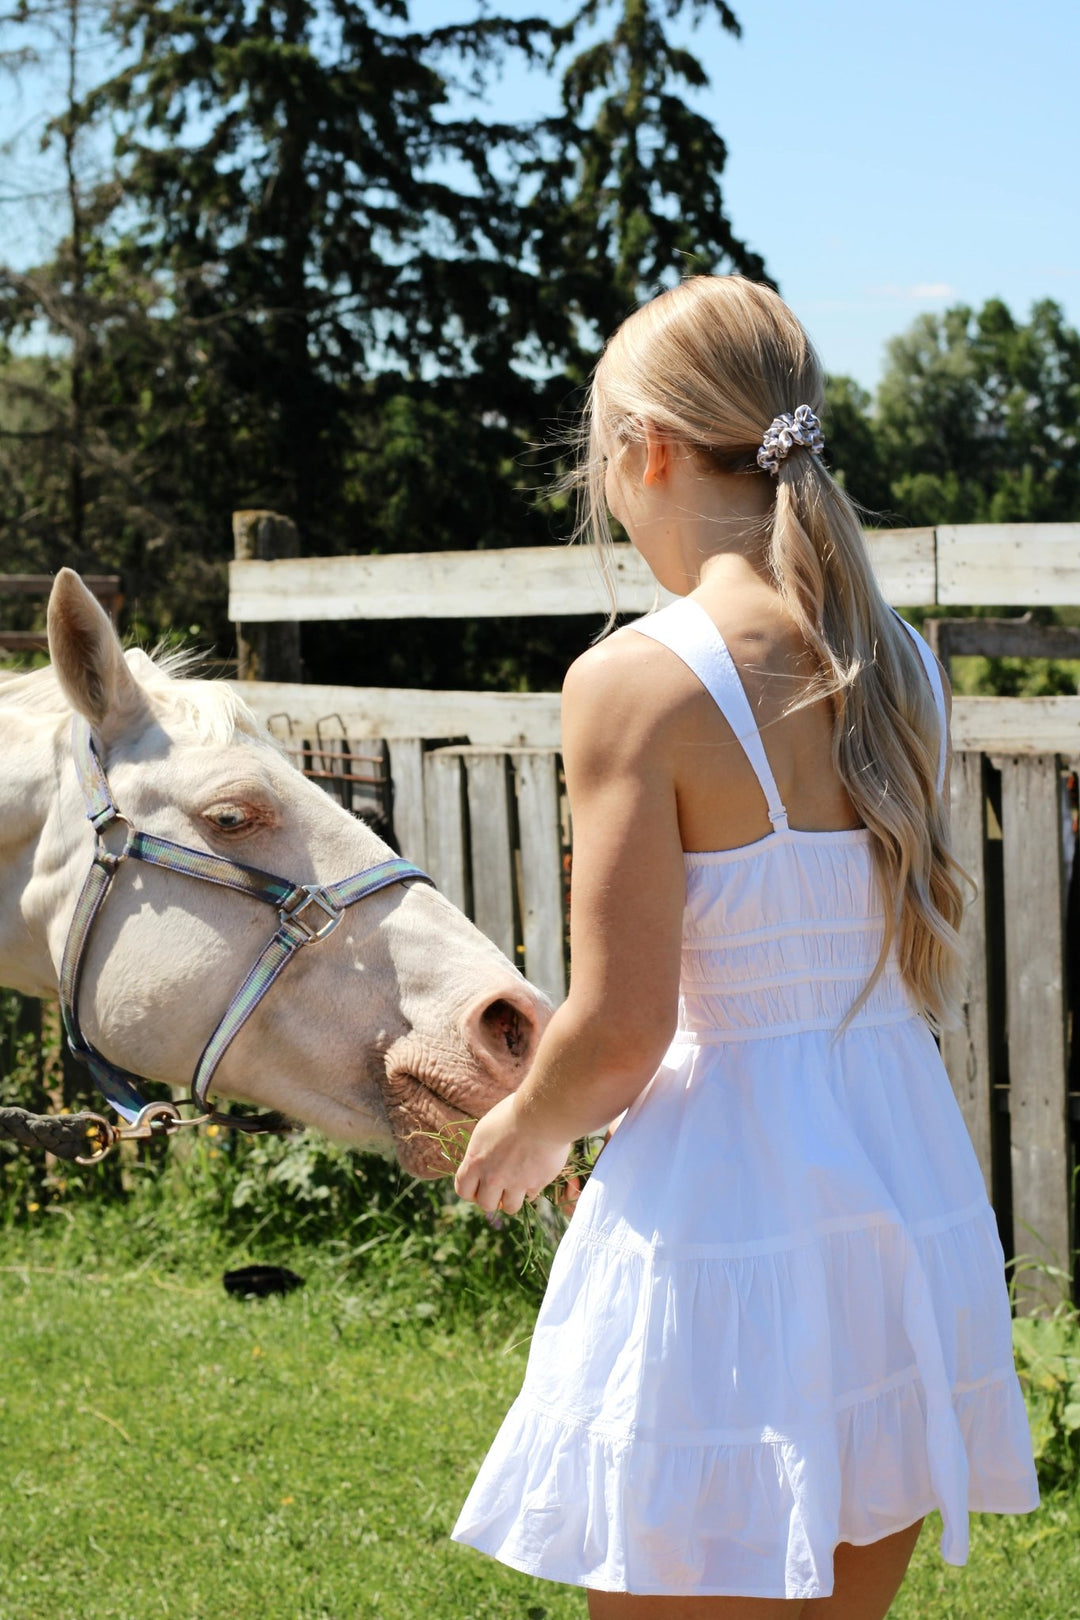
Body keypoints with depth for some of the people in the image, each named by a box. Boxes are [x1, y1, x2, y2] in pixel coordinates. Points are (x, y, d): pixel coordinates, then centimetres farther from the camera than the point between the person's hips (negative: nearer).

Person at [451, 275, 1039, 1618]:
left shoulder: (638, 680, -15)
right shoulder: (902, 664, 6)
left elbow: (620, 1029, -17)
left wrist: (522, 1132, 5)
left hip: (726, 1210, -7)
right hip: (912, 1184, 7)